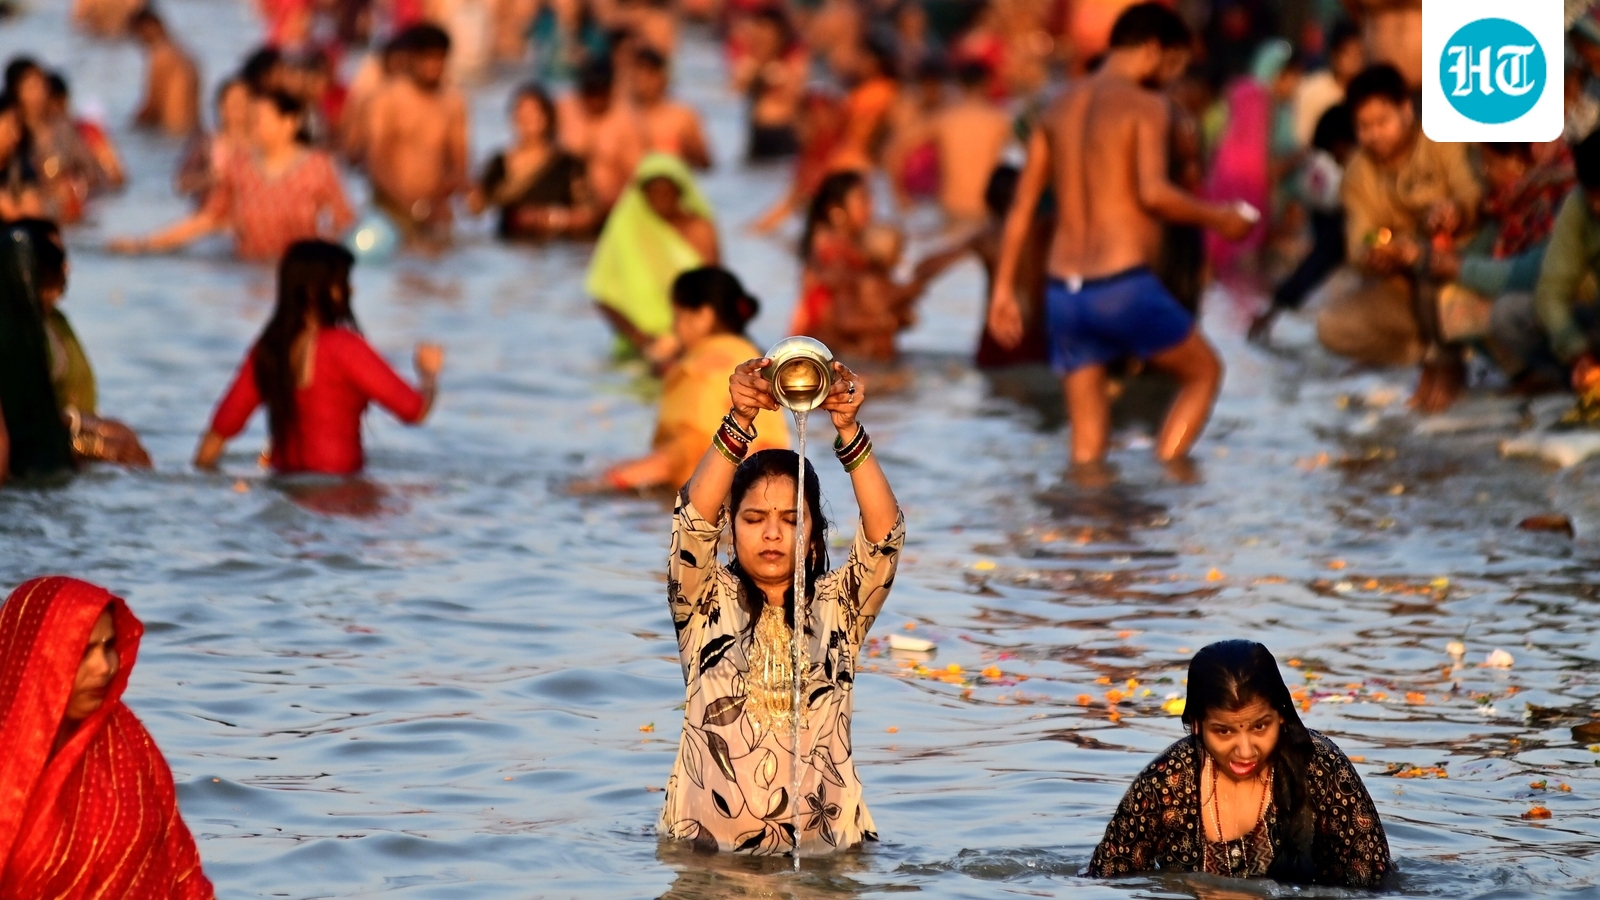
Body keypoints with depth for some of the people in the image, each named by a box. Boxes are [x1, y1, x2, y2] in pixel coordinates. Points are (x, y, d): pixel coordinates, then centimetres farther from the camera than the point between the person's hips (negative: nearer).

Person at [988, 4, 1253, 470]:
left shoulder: (1061, 108, 16)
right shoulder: (1147, 105, -5)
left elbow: (1021, 207, 15)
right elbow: (1152, 192, -20)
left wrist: (1003, 289, 17)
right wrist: (1216, 217, -6)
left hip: (1064, 291, 6)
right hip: (1123, 287, -6)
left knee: (1087, 442, 10)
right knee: (1204, 371, 16)